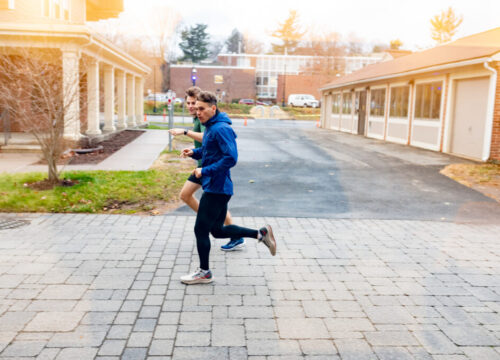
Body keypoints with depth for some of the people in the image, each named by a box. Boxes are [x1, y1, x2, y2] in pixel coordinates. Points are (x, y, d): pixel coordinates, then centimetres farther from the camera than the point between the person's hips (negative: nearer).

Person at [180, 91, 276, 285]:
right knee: (217, 230, 17)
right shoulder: (210, 127, 14)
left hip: (217, 189, -10)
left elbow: (231, 158, -25)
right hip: (215, 187, 10)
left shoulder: (221, 129, -18)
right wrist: (194, 152, 7)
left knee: (201, 229, 1)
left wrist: (205, 171, -21)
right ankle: (261, 233, 22)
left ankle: (204, 272, 18)